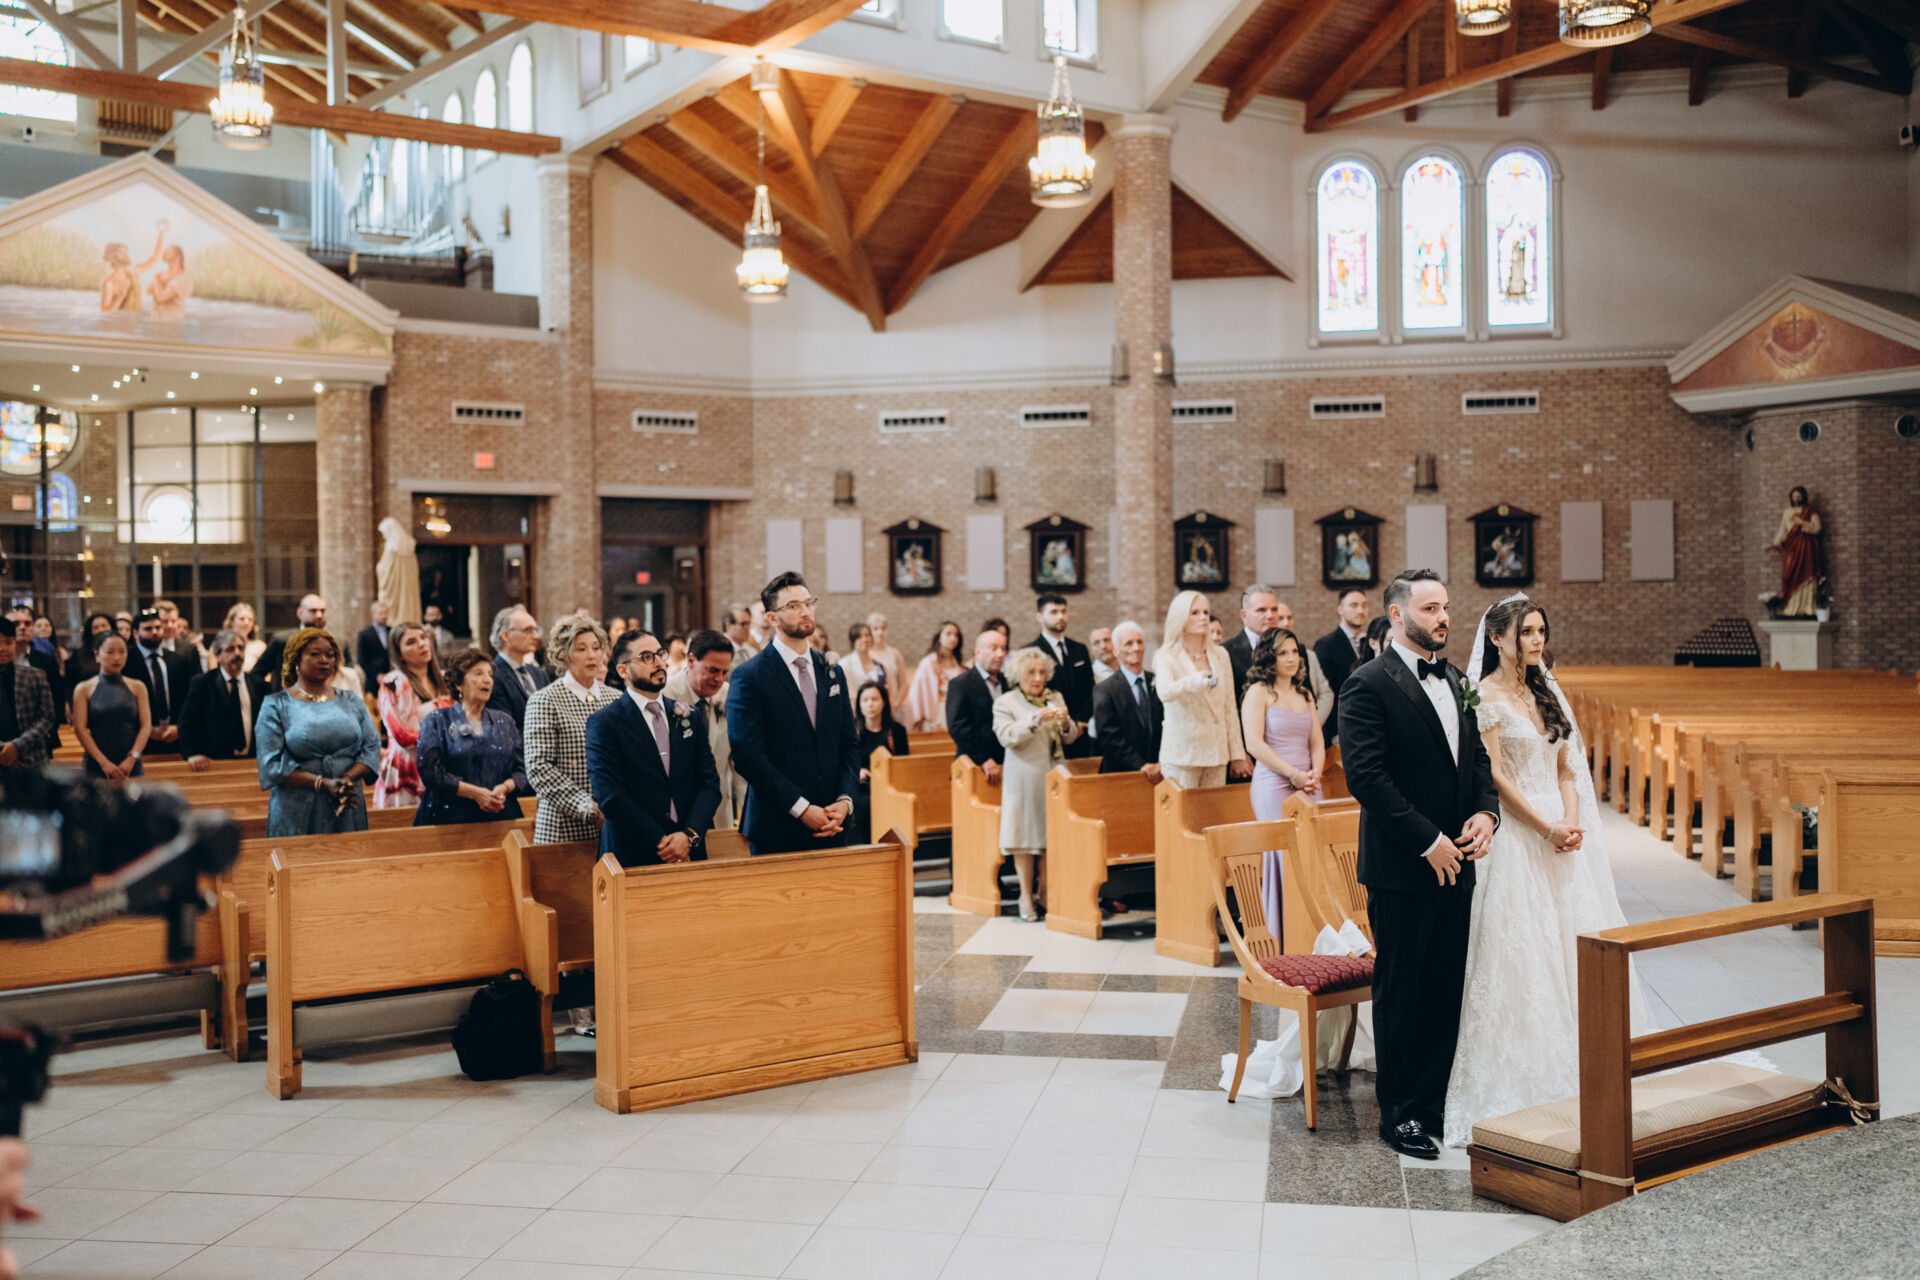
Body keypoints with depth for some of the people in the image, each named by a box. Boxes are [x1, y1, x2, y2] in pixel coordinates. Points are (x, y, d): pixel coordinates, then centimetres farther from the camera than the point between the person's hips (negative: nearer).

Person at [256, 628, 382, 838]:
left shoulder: (352, 702, 13)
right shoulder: (275, 706, 2)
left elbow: (372, 747, 4)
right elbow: (271, 765, -7)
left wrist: (348, 779, -15)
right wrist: (322, 783, -18)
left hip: (348, 811, 3)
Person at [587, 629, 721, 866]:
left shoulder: (689, 716, 10)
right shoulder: (605, 723, -3)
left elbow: (709, 782, 5)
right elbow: (609, 795, -11)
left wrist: (690, 835, -11)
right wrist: (661, 843, -14)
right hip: (633, 859, -3)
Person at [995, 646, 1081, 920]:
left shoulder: (1056, 698, 13)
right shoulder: (1005, 702, -1)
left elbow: (1070, 737, 9)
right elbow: (1006, 737, -16)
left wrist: (1066, 723, -12)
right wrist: (1035, 720, -26)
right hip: (1025, 777, -4)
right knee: (1025, 834, -1)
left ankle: (1046, 888, 19)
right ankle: (1026, 895, 6)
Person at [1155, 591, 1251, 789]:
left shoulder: (1220, 655, 11)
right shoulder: (1166, 657, -3)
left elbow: (1230, 708, 13)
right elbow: (1165, 693, -24)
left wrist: (1237, 755, 9)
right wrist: (1198, 680, -38)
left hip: (1216, 753, 4)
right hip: (1181, 755, -4)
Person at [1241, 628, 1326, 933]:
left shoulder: (1304, 694, 18)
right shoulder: (1259, 692, -2)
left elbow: (1317, 742, 17)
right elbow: (1254, 743, -11)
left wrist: (1314, 774, -2)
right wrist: (1293, 774, -13)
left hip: (1307, 787, 6)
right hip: (1273, 785, -6)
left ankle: (1307, 939, 8)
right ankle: (1281, 939, -2)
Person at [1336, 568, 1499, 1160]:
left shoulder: (1455, 682, 13)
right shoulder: (1367, 685, -11)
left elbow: (1477, 756, 17)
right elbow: (1365, 777, -18)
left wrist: (1485, 811, -4)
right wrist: (1429, 842, -17)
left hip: (1455, 863, 7)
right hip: (1402, 868, -7)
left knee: (1446, 991, 12)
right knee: (1399, 993, 4)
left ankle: (1434, 1104, 23)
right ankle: (1400, 1115, 15)